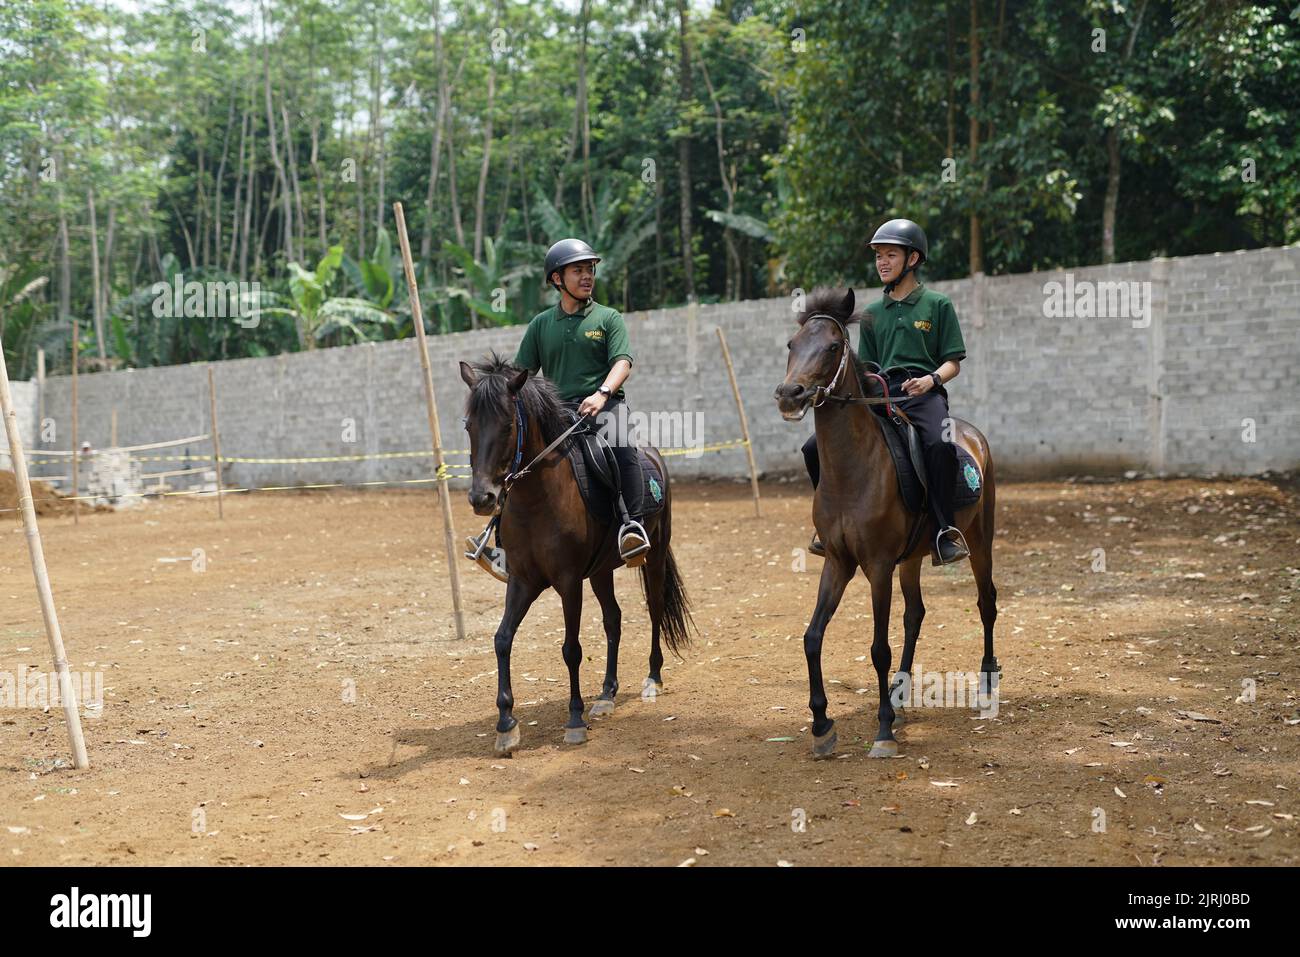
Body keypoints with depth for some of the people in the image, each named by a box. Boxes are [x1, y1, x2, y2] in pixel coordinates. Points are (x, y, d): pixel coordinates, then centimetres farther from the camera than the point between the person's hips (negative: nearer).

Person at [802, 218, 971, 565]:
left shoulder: (937, 304, 8)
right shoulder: (873, 313, 21)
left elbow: (953, 362, 4)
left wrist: (931, 379, -16)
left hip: (924, 393, -5)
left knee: (940, 446, -39)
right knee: (816, 448, -11)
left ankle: (945, 531, -29)